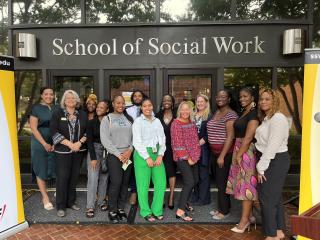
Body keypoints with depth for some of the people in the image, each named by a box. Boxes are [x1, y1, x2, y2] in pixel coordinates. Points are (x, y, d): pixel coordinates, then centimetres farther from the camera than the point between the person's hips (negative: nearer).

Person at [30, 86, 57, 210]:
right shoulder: (36, 108, -3)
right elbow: (33, 128, -7)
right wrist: (45, 144, -11)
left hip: (54, 143, 3)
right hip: (40, 143, -3)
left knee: (56, 168, 3)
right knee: (41, 170, 5)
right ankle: (45, 197, 14)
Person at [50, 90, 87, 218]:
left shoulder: (83, 114, 6)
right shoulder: (57, 114, -1)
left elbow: (88, 131, 5)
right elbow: (54, 132, -10)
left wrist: (80, 142, -12)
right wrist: (69, 144, -16)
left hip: (79, 150, 3)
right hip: (63, 151, -3)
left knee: (74, 176, 10)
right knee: (62, 177, 0)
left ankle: (71, 201, 24)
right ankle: (60, 206, 13)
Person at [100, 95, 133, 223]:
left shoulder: (129, 119, 13)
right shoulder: (107, 119, 2)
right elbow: (105, 139, -6)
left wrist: (129, 150, -9)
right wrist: (118, 154, -10)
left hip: (128, 155, 4)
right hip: (113, 155, -3)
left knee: (125, 183, 6)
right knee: (116, 183, -7)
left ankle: (121, 208, 21)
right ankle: (112, 210, 10)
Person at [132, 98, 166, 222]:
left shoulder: (157, 121, 13)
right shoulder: (138, 121, -1)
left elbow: (162, 139, 9)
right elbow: (137, 141, -7)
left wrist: (160, 155, -4)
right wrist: (147, 157, -11)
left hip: (157, 153, 4)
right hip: (142, 154, -4)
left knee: (161, 183, 1)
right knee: (143, 184, -1)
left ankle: (157, 210, 18)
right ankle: (146, 212, 16)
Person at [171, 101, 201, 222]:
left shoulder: (192, 123, 11)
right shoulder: (176, 124, -12)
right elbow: (178, 143, -15)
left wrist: (195, 156, 7)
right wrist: (187, 158, -14)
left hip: (193, 157, 8)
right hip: (182, 157, -8)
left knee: (194, 180, 13)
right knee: (189, 182, -12)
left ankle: (184, 202, 33)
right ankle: (180, 211, -5)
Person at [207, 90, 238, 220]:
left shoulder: (231, 115, -14)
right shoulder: (216, 113, 12)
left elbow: (230, 137, -18)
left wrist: (222, 156, -19)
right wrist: (216, 154, 10)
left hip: (225, 153, -8)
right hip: (215, 152, 8)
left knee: (222, 182, 2)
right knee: (219, 181, 16)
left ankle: (224, 210, 18)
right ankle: (221, 207, 30)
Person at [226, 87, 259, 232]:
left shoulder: (253, 113, -13)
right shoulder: (243, 112, 14)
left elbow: (248, 137, -19)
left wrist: (239, 155, -17)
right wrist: (237, 154, 7)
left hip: (247, 152, -9)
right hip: (239, 150, 9)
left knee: (246, 185, -1)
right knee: (243, 184, 14)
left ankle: (245, 220, 10)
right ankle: (249, 216, 27)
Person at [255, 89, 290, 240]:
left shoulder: (278, 119, -16)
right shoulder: (266, 118, 14)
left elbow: (273, 146, -21)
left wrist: (261, 167, -18)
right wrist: (261, 165, 8)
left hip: (275, 161, -10)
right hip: (268, 160, 10)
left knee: (267, 197, -2)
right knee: (275, 197, 17)